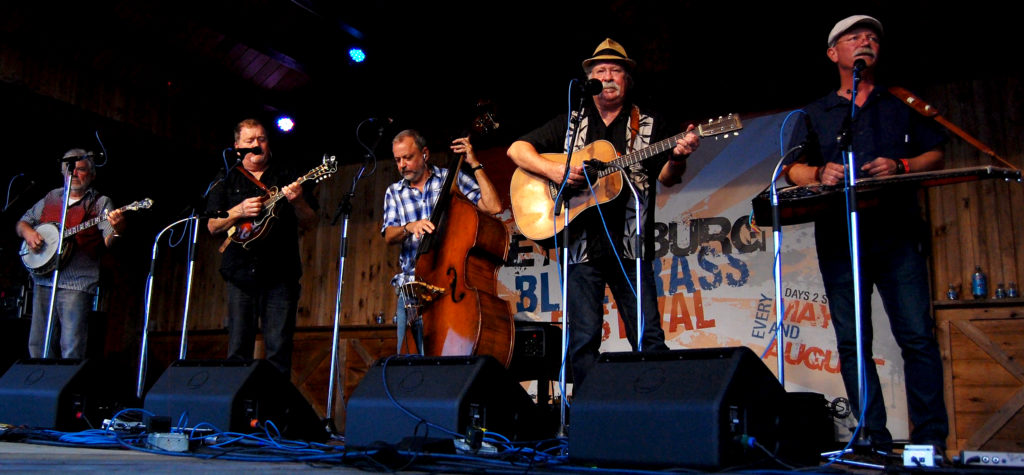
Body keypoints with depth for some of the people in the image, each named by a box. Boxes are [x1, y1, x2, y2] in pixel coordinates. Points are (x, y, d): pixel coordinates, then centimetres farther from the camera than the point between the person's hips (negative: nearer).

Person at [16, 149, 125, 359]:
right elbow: (22, 222, 24)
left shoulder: (100, 203, 2)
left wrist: (117, 230, -33)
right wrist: (27, 232, 1)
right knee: (37, 346, 9)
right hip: (43, 280, 5)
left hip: (76, 284, -5)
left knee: (72, 349, -10)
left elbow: (109, 241, -10)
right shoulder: (51, 198, 16)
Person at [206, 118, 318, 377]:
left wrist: (297, 202, -13)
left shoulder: (287, 176, 11)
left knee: (279, 350, -4)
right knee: (238, 349, 1)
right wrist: (239, 211, -10)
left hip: (281, 271, -1)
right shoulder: (226, 179, 13)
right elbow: (212, 226, 7)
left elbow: (310, 223, 7)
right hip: (241, 271, 1)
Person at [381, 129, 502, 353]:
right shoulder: (394, 192, 16)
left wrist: (475, 165, -6)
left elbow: (493, 207, -6)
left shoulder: (452, 178, 5)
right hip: (411, 283, 3)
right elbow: (389, 236, 4)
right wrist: (409, 227, -17)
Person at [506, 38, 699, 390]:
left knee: (650, 336, -3)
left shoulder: (649, 125, 13)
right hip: (582, 242, 1)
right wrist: (553, 169, -9)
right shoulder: (569, 124, 14)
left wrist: (678, 158, -16)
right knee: (584, 339, 0)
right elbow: (516, 149, 9)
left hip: (630, 244, 0)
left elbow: (666, 177, 7)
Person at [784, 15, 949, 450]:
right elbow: (791, 169, 9)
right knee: (852, 341, -1)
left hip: (897, 233, -1)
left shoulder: (901, 104, 18)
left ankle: (930, 439, -2)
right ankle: (874, 438, 6)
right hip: (838, 238, 1)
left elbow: (935, 155, 13)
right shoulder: (815, 114, 18)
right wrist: (818, 174, -13)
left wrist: (901, 166, -7)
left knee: (917, 336, -8)